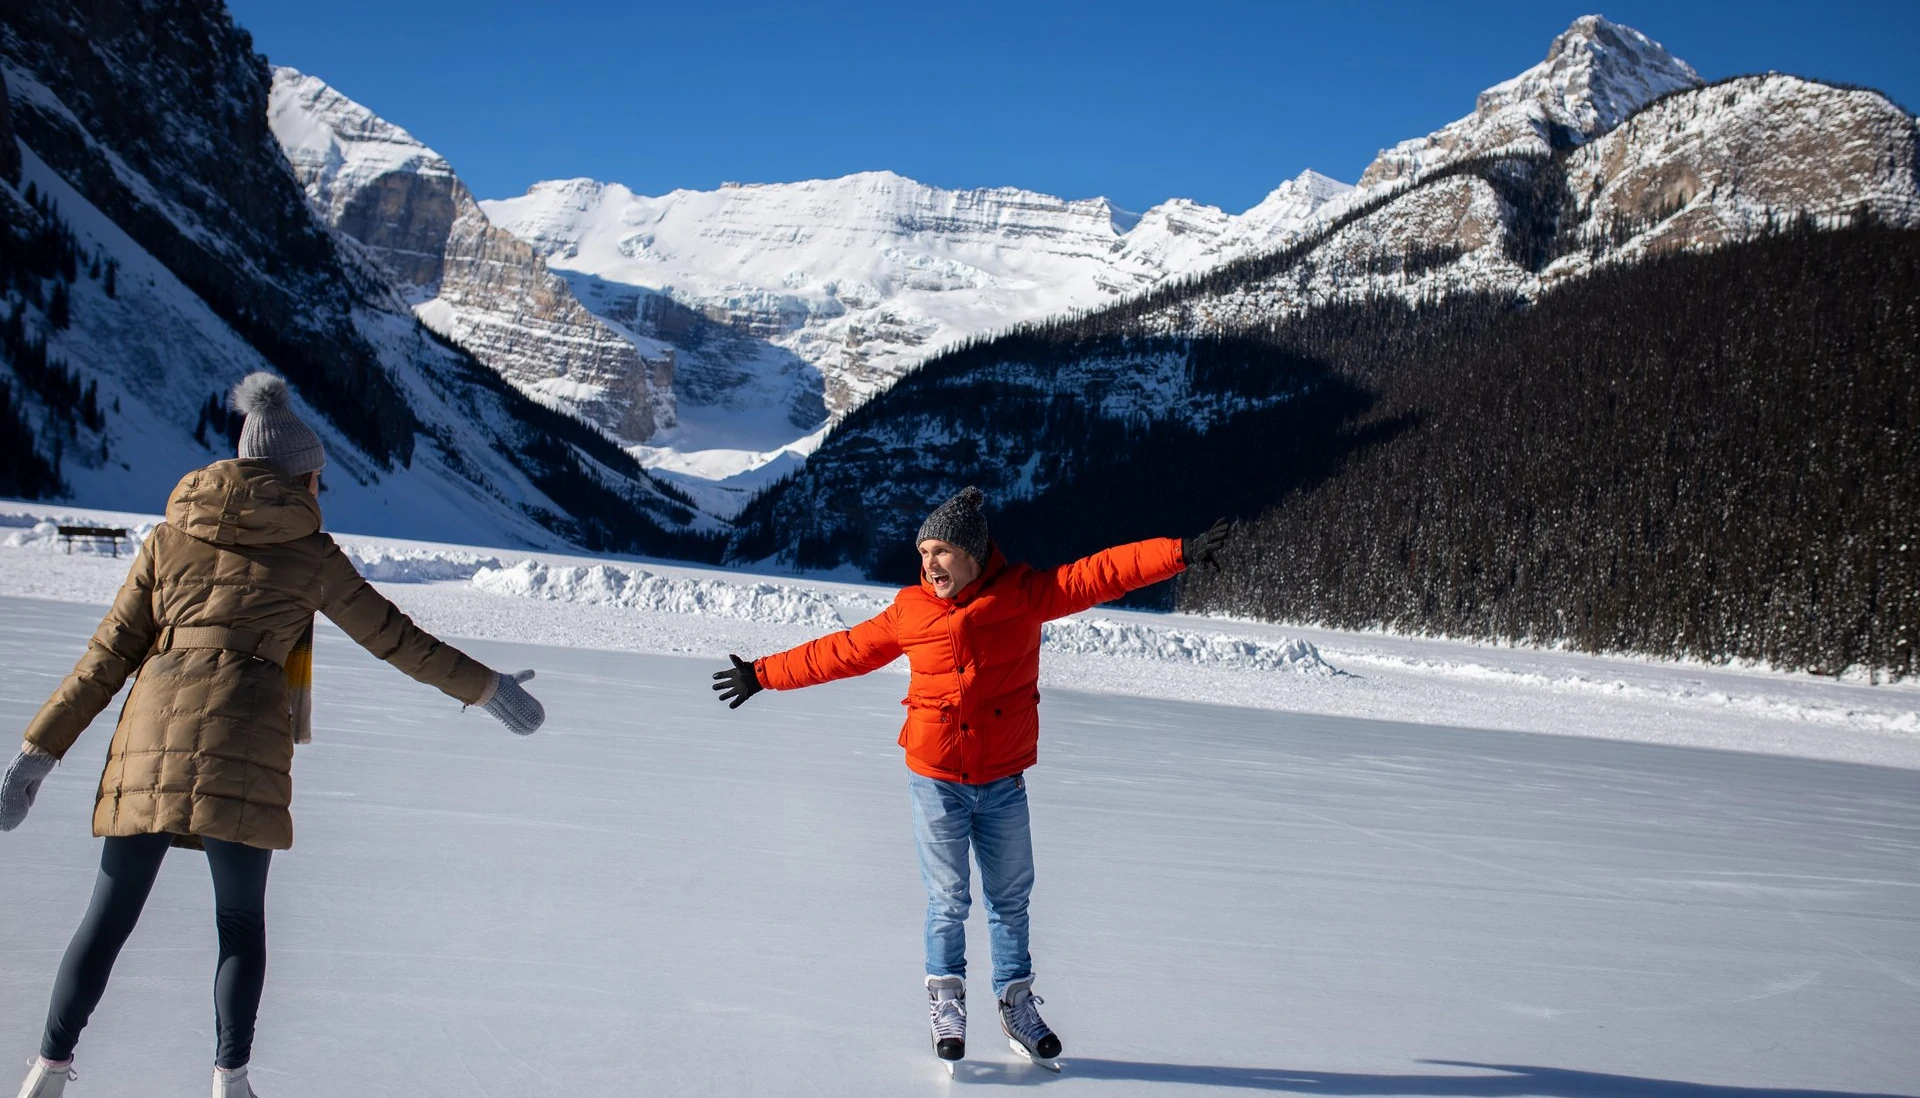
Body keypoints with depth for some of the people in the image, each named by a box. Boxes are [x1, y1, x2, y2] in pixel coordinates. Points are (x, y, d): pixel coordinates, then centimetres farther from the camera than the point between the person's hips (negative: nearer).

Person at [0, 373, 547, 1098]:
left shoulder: (168, 538, 13)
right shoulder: (310, 553, 5)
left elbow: (108, 656, 10)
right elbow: (394, 638, 11)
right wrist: (487, 690, 22)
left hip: (152, 735, 3)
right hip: (244, 741, -3)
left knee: (109, 914, 11)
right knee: (241, 918, 11)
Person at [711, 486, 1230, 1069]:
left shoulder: (1025, 594, -5)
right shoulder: (910, 612, -1)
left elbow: (1102, 573, -11)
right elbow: (842, 652, 8)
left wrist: (1182, 552, -20)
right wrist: (764, 674, 12)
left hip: (1003, 782, 0)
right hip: (936, 779, 0)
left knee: (1010, 900, 11)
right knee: (947, 900, 4)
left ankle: (1017, 1003, 26)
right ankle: (946, 1001, 23)